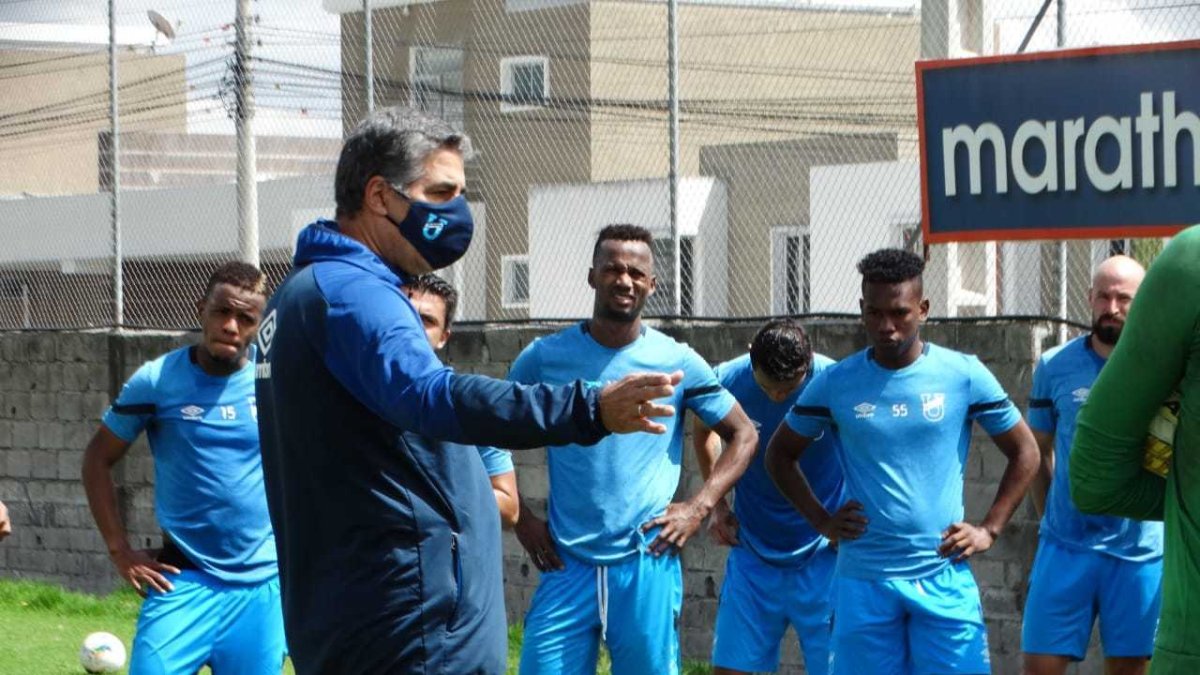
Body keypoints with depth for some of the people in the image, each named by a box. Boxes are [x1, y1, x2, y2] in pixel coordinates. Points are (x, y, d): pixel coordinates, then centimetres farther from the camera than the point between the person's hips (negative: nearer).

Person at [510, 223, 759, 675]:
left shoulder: (677, 362, 2)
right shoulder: (545, 357, 3)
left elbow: (743, 435, 10)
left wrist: (698, 508, -1)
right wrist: (520, 519, 3)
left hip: (647, 565, -1)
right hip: (567, 565, 1)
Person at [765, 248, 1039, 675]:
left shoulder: (964, 375, 0)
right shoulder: (835, 384, 3)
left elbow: (1024, 453, 11)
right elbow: (780, 454, 16)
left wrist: (989, 530, 3)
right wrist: (823, 522, 6)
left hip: (944, 577, -1)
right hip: (863, 579, 1)